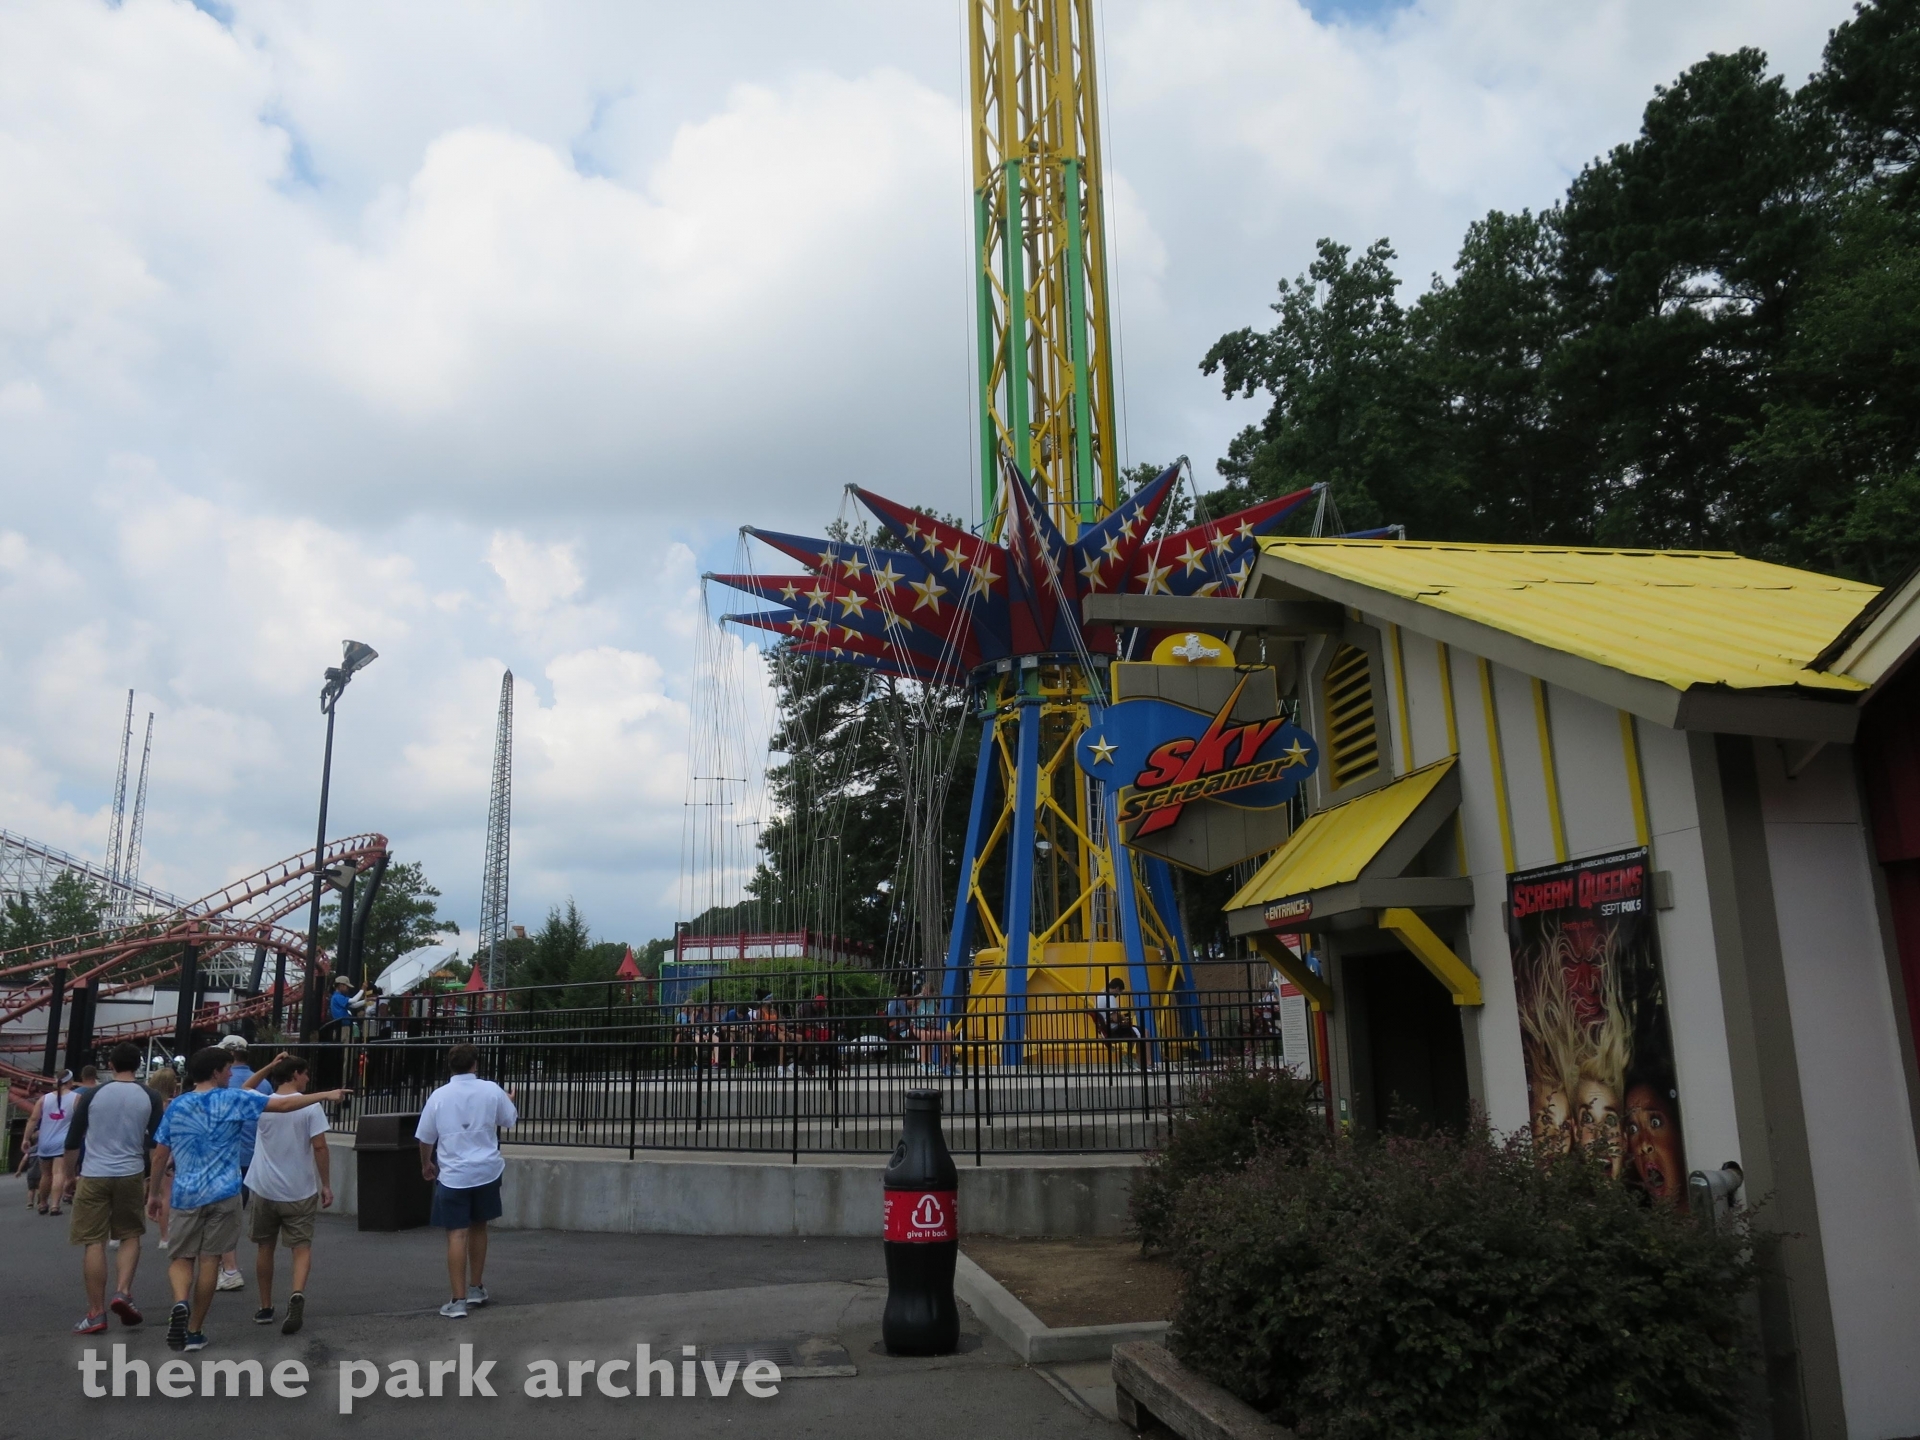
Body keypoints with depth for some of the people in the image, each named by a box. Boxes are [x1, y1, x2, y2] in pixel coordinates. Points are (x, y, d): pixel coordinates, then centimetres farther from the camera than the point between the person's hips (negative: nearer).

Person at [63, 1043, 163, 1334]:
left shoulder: (93, 1094, 1)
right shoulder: (150, 1098, 2)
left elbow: (73, 1141, 5)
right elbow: (157, 1144, 5)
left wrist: (71, 1174, 19)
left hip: (93, 1175, -1)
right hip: (131, 1175, 1)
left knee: (94, 1242, 4)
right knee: (130, 1235, 17)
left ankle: (96, 1313, 5)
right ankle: (123, 1293, -1)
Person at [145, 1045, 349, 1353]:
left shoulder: (176, 1107, 5)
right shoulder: (233, 1101, -5)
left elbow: (160, 1157, 9)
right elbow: (283, 1104, -7)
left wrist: (154, 1194, 20)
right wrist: (327, 1095, -1)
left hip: (186, 1195, 3)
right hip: (223, 1194, -2)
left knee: (182, 1258, 12)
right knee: (209, 1261, 5)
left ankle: (180, 1303, -17)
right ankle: (194, 1331, 11)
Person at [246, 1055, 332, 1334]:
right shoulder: (310, 1106, -11)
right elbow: (320, 1147, -13)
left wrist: (269, 1067, 19)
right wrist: (326, 1185, -6)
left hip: (265, 1189, 3)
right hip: (300, 1191, -3)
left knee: (265, 1247, 17)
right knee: (302, 1247, 4)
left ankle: (265, 1308, 24)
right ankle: (297, 1293, -21)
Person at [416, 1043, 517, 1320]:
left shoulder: (439, 1096, -5)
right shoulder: (491, 1090, -4)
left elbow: (425, 1138, 1)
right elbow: (511, 1121, 9)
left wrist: (426, 1163, 20)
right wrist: (509, 1101, 30)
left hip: (452, 1176, -2)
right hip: (486, 1172, 2)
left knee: (457, 1235, -1)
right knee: (478, 1228, 19)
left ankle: (458, 1301, -4)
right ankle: (476, 1288, 30)